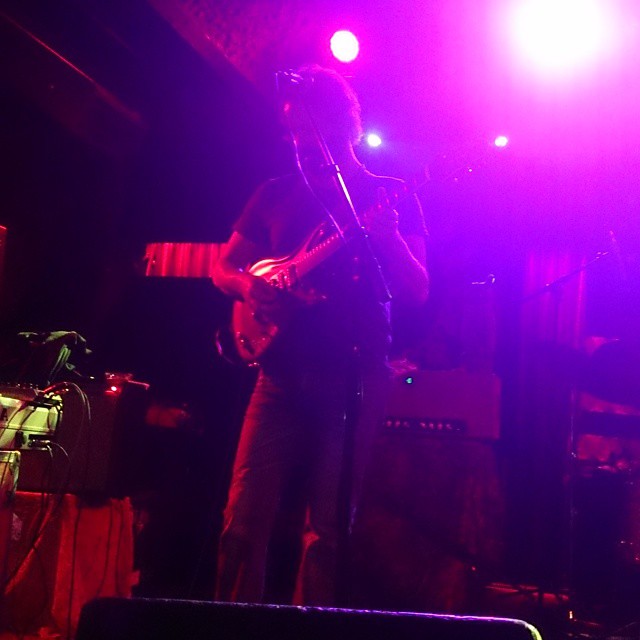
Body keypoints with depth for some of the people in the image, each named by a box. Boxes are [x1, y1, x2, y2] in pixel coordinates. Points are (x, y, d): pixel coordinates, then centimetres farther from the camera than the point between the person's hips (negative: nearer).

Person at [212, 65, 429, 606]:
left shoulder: (391, 196, 5)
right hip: (283, 373, 2)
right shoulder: (277, 194, 14)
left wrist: (388, 240, -22)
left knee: (326, 531, 2)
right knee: (245, 521, -5)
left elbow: (418, 292, -2)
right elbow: (224, 267, 19)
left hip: (355, 378, -2)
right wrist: (248, 286, -5)